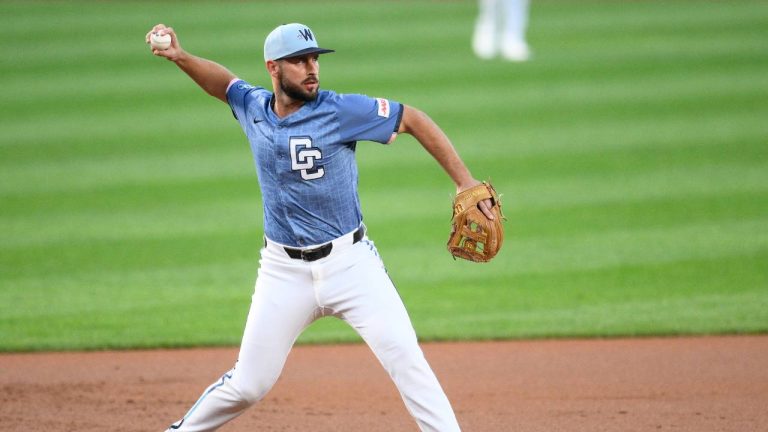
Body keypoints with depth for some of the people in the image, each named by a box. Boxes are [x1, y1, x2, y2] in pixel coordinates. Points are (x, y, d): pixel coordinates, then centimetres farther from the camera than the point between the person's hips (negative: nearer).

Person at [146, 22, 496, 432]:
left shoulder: (339, 111, -11)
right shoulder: (253, 108, 2)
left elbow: (413, 120, -7)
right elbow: (223, 82, 23)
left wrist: (464, 182, -13)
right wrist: (180, 56, 5)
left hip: (349, 261, -2)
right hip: (284, 271, 2)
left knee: (404, 357, -15)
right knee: (247, 385, 3)